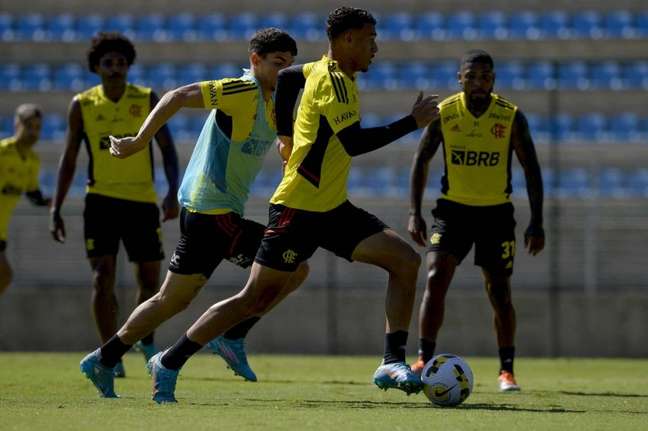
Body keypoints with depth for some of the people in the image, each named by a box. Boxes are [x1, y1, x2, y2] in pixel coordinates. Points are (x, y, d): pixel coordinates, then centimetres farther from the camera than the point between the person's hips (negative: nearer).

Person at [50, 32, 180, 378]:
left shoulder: (147, 100, 0)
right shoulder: (82, 105, 1)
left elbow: (167, 148, 0)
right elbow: (68, 159, 7)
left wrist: (173, 193, -14)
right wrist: (56, 208, 1)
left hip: (142, 201, 1)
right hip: (101, 200, -1)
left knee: (149, 279, 6)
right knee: (103, 277, -11)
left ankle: (147, 340, 32)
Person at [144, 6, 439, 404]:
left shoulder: (331, 73, 12)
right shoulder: (330, 79, -16)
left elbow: (285, 77, 30)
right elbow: (354, 142, -26)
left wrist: (287, 137, 29)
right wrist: (413, 122, -20)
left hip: (333, 208, 9)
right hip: (298, 208, -9)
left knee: (406, 260, -4)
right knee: (256, 299, -4)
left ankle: (393, 363, -7)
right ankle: (168, 363, 7)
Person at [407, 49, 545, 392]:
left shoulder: (511, 117, -12)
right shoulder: (443, 113, -10)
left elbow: (530, 167, -5)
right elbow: (421, 160, 0)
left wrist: (536, 222, -9)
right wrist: (414, 213, -7)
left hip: (497, 211, 0)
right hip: (453, 208, 0)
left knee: (499, 292, 0)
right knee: (435, 279, -14)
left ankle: (507, 370, 10)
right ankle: (424, 361, -10)